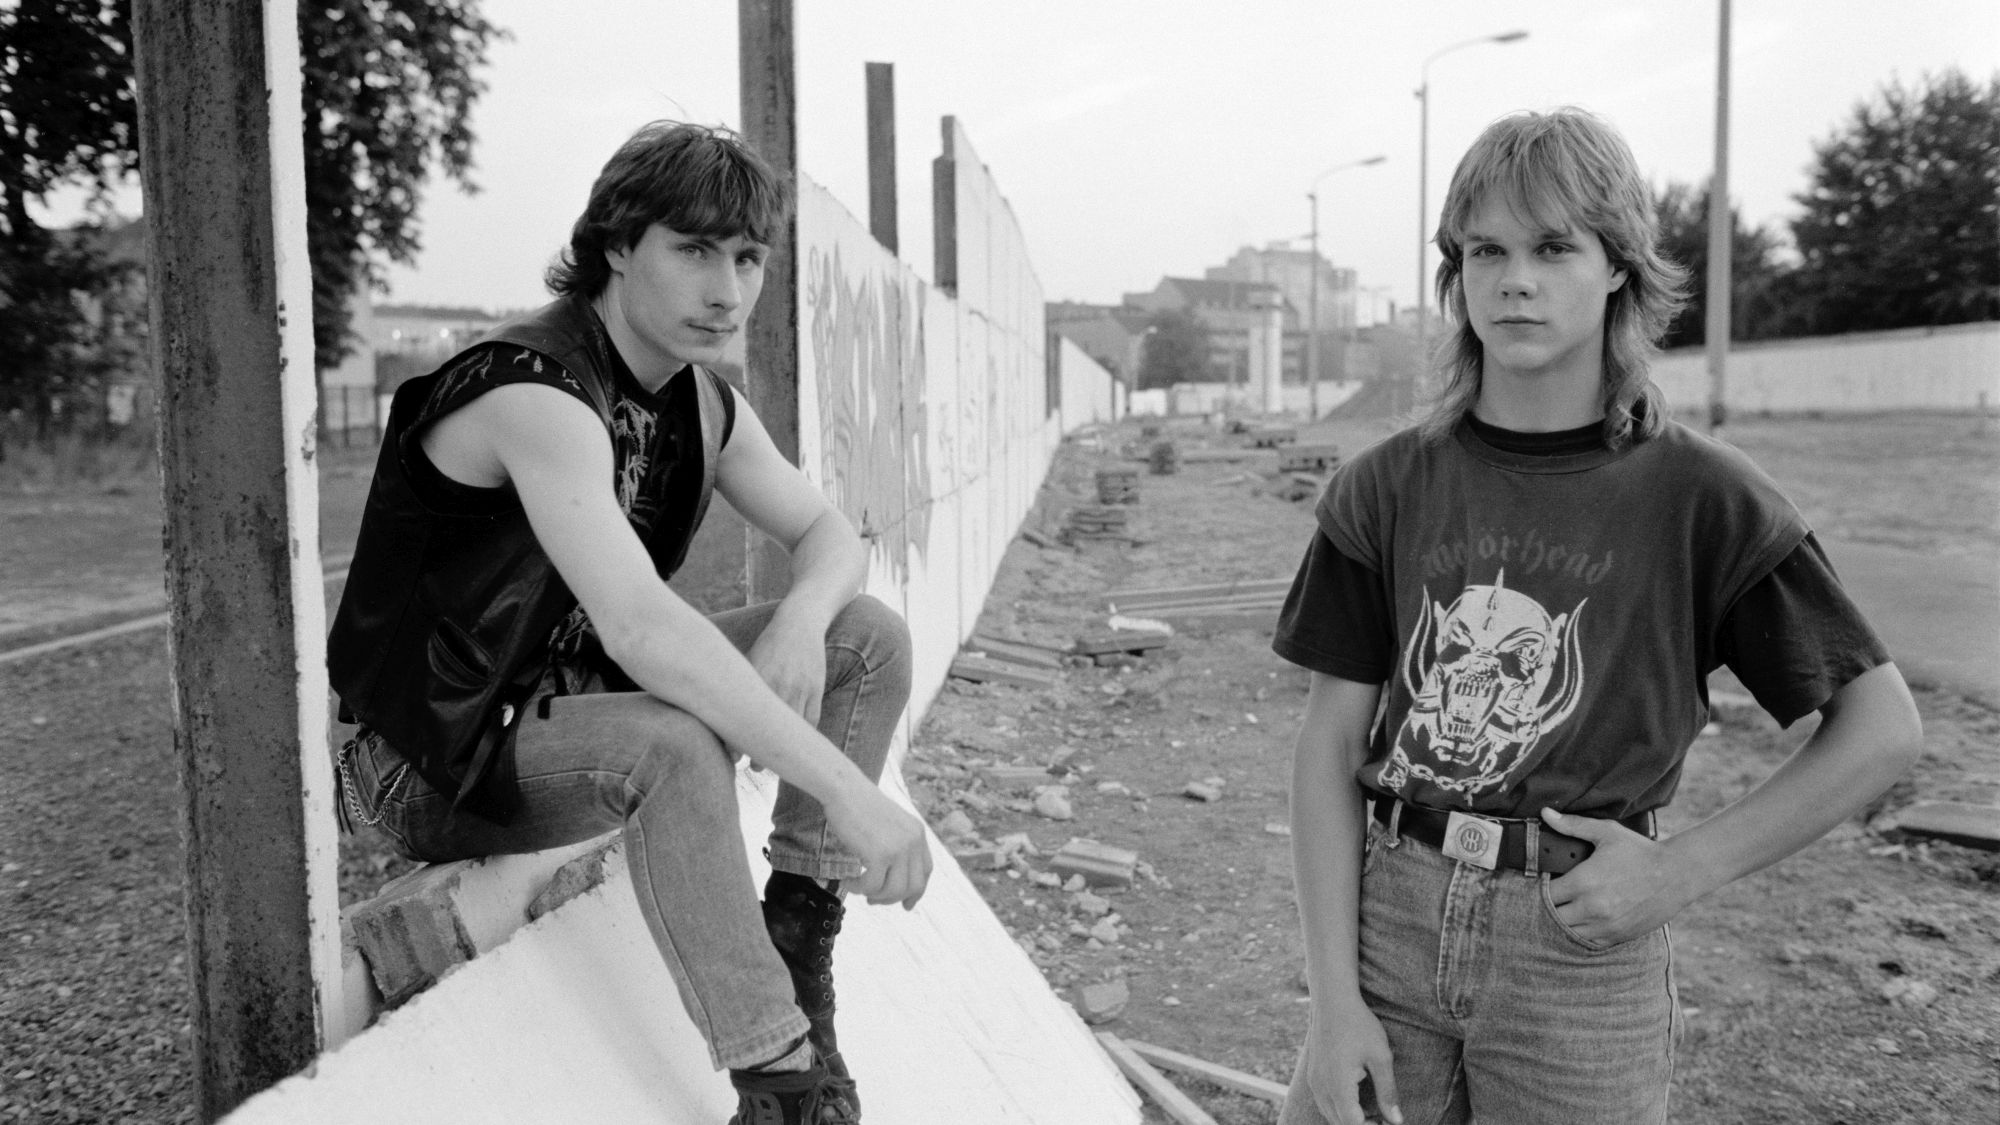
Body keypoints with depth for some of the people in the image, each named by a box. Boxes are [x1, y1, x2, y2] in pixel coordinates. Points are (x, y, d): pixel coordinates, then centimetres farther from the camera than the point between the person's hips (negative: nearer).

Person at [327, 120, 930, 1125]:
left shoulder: (701, 401, 1)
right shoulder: (538, 395, -27)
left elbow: (829, 535, 6)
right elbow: (639, 625, -40)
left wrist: (802, 619, -20)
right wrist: (847, 788, -42)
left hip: (583, 695, 8)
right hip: (437, 764, -8)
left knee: (869, 638, -4)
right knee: (674, 747, -39)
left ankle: (794, 936, -4)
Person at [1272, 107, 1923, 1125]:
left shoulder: (1699, 497, -5)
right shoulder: (1387, 488, -1)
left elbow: (1883, 728, 0)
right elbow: (1332, 747, -2)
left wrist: (1682, 867, -8)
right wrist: (1334, 999, -6)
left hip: (1578, 942, -1)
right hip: (1387, 915, 2)